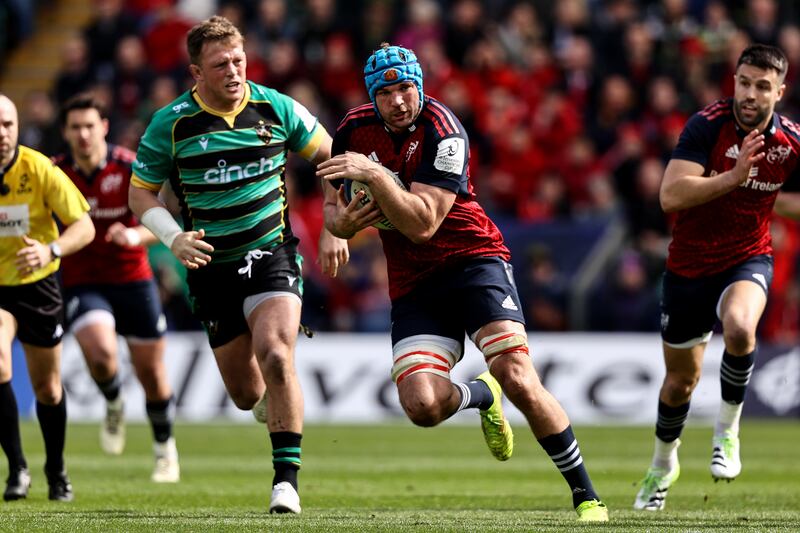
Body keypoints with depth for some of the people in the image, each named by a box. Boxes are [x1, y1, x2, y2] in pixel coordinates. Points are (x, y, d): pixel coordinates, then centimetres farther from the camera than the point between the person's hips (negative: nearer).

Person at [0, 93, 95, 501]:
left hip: (35, 285, 0)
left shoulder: (40, 170, -15)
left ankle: (56, 470, 34)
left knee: (47, 388, 10)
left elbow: (84, 227, -15)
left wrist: (50, 250, -33)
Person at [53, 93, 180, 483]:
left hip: (133, 279, 0)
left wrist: (136, 235, -30)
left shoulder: (130, 168, -9)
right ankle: (114, 406, 7)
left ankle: (165, 449, 30)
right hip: (82, 284, 0)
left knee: (151, 372, 5)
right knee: (100, 351, -28)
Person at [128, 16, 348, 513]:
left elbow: (329, 155, 9)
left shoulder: (276, 108, -5)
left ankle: (287, 478, -18)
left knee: (274, 355, -25)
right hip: (213, 267, 1)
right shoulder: (170, 124, -6)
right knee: (246, 393, 6)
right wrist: (175, 238, -13)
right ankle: (278, 402, 45)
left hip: (272, 254, -1)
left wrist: (336, 229, 4)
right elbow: (141, 193, 4)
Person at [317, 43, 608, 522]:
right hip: (412, 283, 4)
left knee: (519, 382, -20)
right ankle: (481, 396, 18)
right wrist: (343, 221, -11)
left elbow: (423, 224, -25)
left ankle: (586, 495, -5)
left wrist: (373, 174, -32)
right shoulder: (355, 131, 1)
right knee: (422, 405, -19)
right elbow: (333, 210, 12)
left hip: (473, 260, -4)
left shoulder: (442, 130, -17)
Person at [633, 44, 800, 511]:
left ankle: (728, 429, -10)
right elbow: (671, 196, -28)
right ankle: (663, 464, 42)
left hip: (748, 258, 0)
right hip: (689, 265, 0)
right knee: (681, 381, 11)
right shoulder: (707, 125, -18)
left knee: (739, 327, -35)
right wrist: (733, 178, -37)